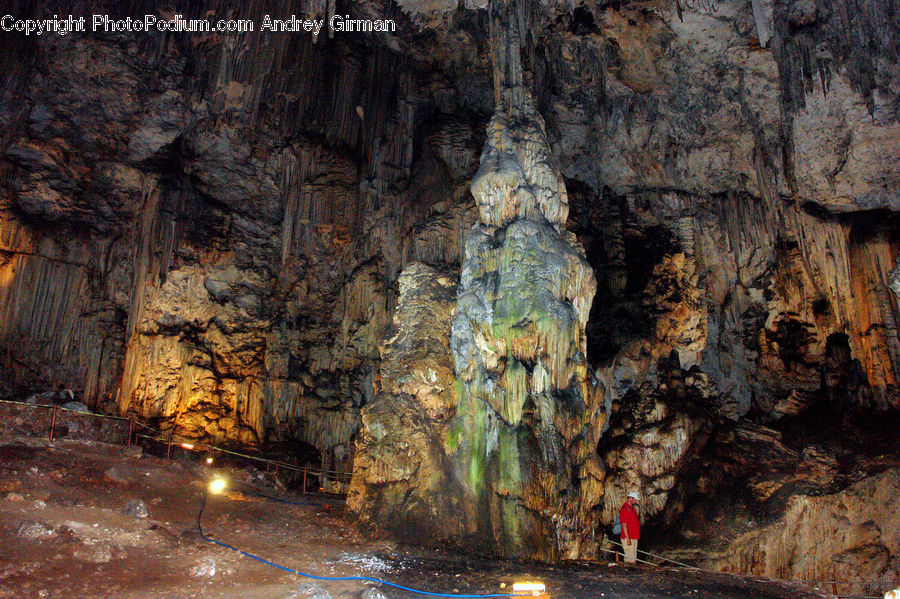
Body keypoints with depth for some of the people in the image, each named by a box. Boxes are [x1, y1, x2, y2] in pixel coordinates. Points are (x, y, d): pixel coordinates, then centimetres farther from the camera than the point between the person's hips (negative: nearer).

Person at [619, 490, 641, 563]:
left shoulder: (632, 508, 14)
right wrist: (628, 539, -23)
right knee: (630, 558, -7)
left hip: (634, 537, 10)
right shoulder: (625, 509, -17)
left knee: (633, 557, 13)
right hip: (628, 538, -10)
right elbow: (624, 525, -20)